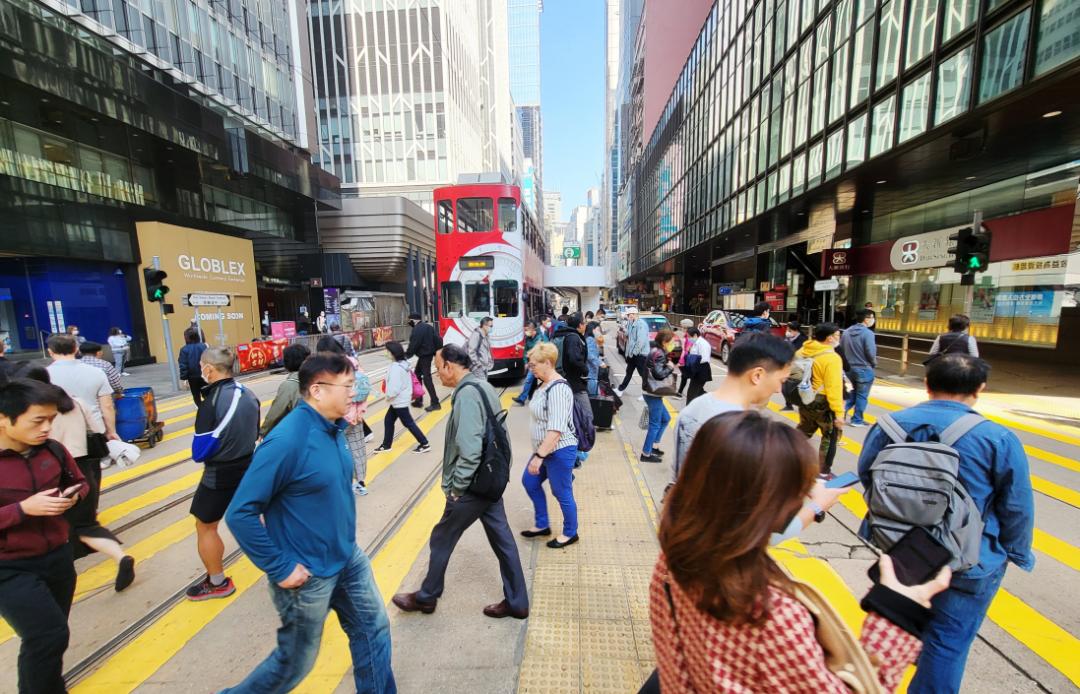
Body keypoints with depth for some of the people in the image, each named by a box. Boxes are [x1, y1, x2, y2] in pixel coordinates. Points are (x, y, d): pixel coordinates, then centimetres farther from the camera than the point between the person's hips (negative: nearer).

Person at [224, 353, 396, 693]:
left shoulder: (333, 427, -3)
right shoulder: (287, 440, -28)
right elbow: (240, 514, -24)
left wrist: (344, 540, 14)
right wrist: (280, 568, -19)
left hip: (348, 559, 7)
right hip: (308, 574, -7)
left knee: (373, 629, 18)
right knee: (295, 662, 18)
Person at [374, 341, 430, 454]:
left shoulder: (396, 367, -24)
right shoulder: (404, 363, 5)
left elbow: (395, 386, -27)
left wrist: (389, 396, -9)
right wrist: (391, 396, 11)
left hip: (399, 400, -10)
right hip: (401, 399, 10)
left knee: (408, 423, 0)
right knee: (388, 420, 18)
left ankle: (425, 444, 8)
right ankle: (386, 445, 30)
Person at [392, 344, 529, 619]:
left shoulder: (467, 394, -23)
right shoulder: (483, 386, 5)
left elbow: (469, 449, -29)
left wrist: (456, 486, -15)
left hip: (471, 487, -8)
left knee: (441, 540, 14)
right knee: (502, 539, 16)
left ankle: (426, 597, 37)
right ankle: (516, 602, 30)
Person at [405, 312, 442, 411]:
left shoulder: (417, 329, -16)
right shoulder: (428, 326, 11)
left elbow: (413, 344, -17)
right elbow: (438, 339, 12)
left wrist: (407, 355, -5)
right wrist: (437, 351, 16)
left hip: (424, 356, -10)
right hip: (429, 354, 10)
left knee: (426, 378, -7)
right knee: (417, 375, 17)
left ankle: (435, 403, -5)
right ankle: (419, 400, 23)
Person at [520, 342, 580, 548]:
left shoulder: (558, 388, -25)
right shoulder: (546, 384, 6)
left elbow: (556, 429, -29)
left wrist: (539, 456, -28)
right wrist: (539, 453, 21)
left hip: (560, 452, -10)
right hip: (545, 450, 10)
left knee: (562, 493, 8)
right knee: (529, 482, 20)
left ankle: (570, 533, 33)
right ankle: (542, 525, 38)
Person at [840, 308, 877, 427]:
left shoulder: (847, 332, 2)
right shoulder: (868, 333, -18)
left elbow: (841, 349, 6)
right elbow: (871, 353, -19)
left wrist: (848, 361, 16)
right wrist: (874, 364, 0)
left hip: (849, 368, 6)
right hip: (864, 369, -6)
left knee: (855, 391, 25)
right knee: (862, 395, 7)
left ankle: (844, 408, 9)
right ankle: (857, 420, 15)